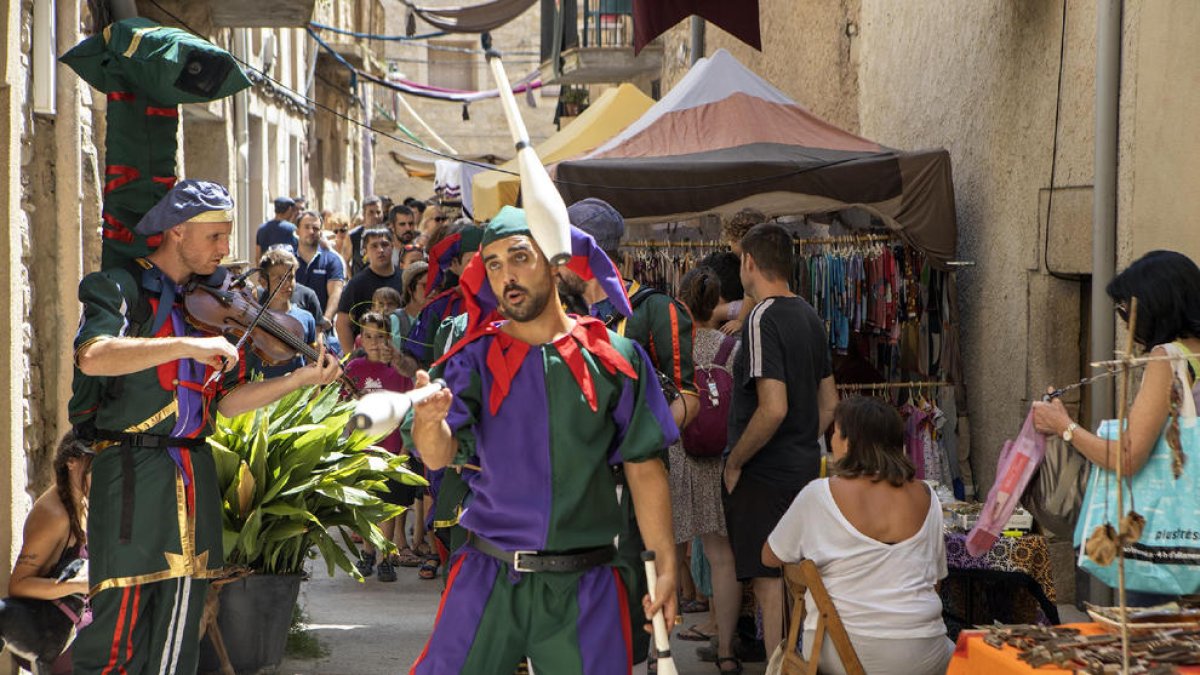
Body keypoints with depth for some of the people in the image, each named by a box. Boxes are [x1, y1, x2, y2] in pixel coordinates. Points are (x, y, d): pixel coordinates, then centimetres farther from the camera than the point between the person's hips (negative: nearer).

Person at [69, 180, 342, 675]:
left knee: (180, 629, 8)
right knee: (120, 621, -7)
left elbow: (227, 402, 11)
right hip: (132, 473, -6)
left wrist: (300, 379, -2)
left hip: (194, 478, 6)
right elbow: (92, 356, -25)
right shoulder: (121, 288, -4)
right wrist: (186, 345, -30)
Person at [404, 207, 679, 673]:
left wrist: (665, 566, -2)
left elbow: (645, 468, 3)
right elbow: (439, 455, -11)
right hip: (490, 577, 0)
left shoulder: (614, 357, 1)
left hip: (584, 585, 0)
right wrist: (428, 419, -34)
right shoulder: (476, 359, 2)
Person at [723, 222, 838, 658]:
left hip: (765, 475, -9)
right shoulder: (809, 316, 10)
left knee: (768, 581, -3)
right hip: (804, 467, 9)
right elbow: (829, 401, 16)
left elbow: (773, 408, -26)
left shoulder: (763, 319, -18)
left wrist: (734, 461, -15)